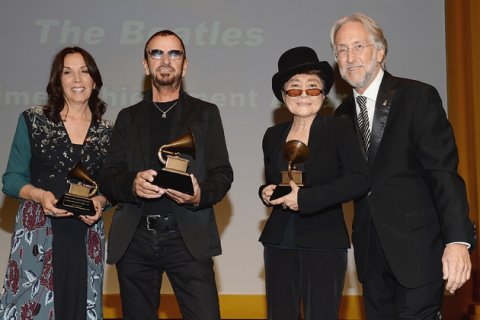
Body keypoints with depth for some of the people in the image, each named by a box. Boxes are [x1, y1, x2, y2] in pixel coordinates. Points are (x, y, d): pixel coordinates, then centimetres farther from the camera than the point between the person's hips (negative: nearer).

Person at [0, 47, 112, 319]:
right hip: (38, 234, -2)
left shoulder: (107, 133, 8)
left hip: (86, 234, 2)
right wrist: (39, 194, -16)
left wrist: (100, 201, -9)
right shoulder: (32, 121, 3)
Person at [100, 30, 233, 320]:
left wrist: (199, 195, -17)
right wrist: (133, 184, -15)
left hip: (187, 238, -2)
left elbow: (223, 174, 5)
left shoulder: (206, 113, 12)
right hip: (135, 239, 2)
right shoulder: (128, 118, 15)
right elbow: (108, 178, 8)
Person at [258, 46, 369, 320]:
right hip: (279, 243, 4)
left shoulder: (339, 129, -4)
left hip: (324, 244, -4)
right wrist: (266, 193, -1)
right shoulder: (273, 136, 11)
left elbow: (360, 180, -15)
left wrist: (305, 198, -19)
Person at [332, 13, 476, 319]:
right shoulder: (343, 113, 11)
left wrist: (457, 239, -22)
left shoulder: (419, 97, -7)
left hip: (416, 245, -5)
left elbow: (444, 171, -13)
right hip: (371, 249, 5)